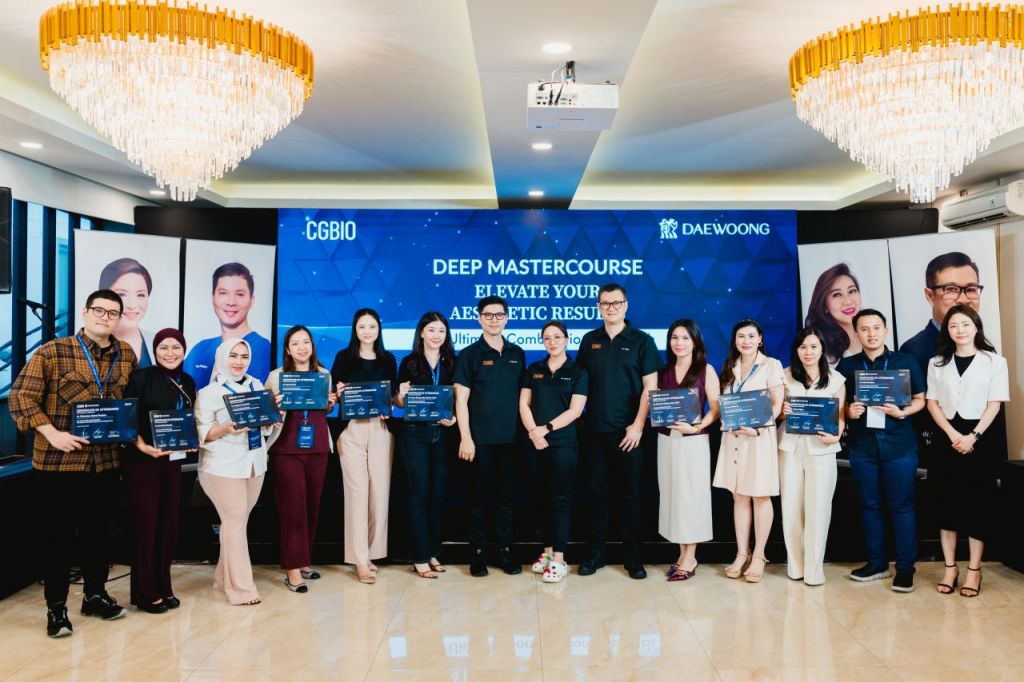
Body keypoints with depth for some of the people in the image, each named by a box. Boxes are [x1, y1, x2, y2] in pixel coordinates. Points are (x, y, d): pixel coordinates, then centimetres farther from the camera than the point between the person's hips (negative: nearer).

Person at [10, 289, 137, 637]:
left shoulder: (127, 355, 6)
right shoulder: (52, 352, -7)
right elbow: (20, 397, -8)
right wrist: (52, 434, -18)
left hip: (105, 460, 4)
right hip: (59, 460, -4)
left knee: (97, 530, 15)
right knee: (58, 533, 5)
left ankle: (95, 594, 30)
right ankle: (56, 606, 17)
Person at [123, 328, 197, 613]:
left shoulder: (187, 383, 9)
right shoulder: (141, 377, -8)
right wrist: (142, 445, -24)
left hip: (172, 461, 6)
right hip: (142, 460, -5)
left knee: (168, 524, 10)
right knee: (146, 524, -1)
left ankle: (164, 587, 21)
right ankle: (146, 593, 11)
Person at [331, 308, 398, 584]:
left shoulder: (388, 359, 12)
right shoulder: (343, 357, 5)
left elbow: (394, 395, 13)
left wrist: (389, 410, -6)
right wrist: (337, 393, -16)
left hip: (381, 429, 2)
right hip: (353, 430, -2)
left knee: (380, 491, 1)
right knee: (358, 491, -5)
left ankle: (373, 552, 15)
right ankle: (360, 559, 1)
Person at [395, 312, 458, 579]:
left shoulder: (452, 363, 8)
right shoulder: (409, 362, 2)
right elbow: (399, 402, 4)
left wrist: (455, 418, -8)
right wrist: (401, 395, -18)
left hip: (443, 434, 3)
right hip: (416, 434, -2)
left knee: (438, 493, 8)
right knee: (420, 494, -1)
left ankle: (433, 552, 19)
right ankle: (420, 558, 4)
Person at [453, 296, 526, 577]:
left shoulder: (517, 354, 10)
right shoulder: (469, 354, -2)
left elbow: (521, 395, 14)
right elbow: (461, 399, -5)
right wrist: (466, 438, -12)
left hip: (510, 438, 3)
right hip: (480, 439, -3)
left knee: (506, 497, 9)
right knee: (479, 498, 4)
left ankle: (505, 551, 20)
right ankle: (477, 554, 15)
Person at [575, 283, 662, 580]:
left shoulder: (642, 341, 0)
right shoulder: (589, 340, 9)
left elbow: (650, 386, -5)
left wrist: (638, 425, -12)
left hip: (628, 432, -3)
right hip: (595, 430, 3)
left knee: (630, 494, 5)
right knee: (597, 493, 9)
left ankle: (633, 556, 15)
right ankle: (596, 552, 19)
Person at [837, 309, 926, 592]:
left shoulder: (906, 362, 3)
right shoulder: (846, 365, 6)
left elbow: (920, 399, 5)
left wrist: (902, 412, -14)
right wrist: (848, 411, -11)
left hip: (899, 444, -2)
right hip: (862, 445, 2)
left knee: (901, 505, 2)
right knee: (870, 504, 9)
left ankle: (905, 567, 12)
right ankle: (877, 562, 21)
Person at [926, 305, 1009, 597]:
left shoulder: (994, 361, 2)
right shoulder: (937, 363, 10)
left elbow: (994, 404, -4)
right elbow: (932, 403, 4)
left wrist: (973, 436, -15)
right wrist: (953, 435, -10)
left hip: (979, 438, -2)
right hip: (946, 438, 2)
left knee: (978, 502, 1)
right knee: (947, 501, 4)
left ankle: (974, 569, 9)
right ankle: (950, 567, 12)